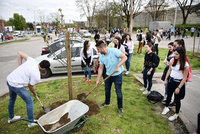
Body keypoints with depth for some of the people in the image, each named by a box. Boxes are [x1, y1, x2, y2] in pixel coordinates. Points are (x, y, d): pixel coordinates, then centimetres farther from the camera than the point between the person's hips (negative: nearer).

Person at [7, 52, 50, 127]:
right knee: (29, 101, 5)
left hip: (9, 79, 9)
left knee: (12, 99, 28)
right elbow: (30, 86, -5)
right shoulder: (37, 76, -18)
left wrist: (20, 66, 7)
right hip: (17, 85, -9)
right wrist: (34, 94, 14)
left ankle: (11, 117, 51)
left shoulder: (32, 60, -4)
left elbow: (19, 53, 3)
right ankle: (31, 122, 16)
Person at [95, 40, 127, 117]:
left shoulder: (114, 51, -21)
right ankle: (107, 103, 47)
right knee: (107, 90, 20)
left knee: (118, 92, 3)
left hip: (117, 75, -6)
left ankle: (120, 108, 24)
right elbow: (100, 68, 3)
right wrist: (98, 80, 2)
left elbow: (124, 57, -22)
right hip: (108, 75, 6)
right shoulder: (101, 57, -1)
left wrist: (117, 66, -31)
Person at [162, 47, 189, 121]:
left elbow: (184, 78, -15)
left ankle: (176, 114, 28)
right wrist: (165, 80, 8)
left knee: (177, 99, 9)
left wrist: (179, 87, -16)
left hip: (179, 82, -5)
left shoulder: (185, 65, -18)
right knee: (169, 95, 21)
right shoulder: (172, 60, -4)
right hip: (171, 80, 5)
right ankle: (166, 108, 45)